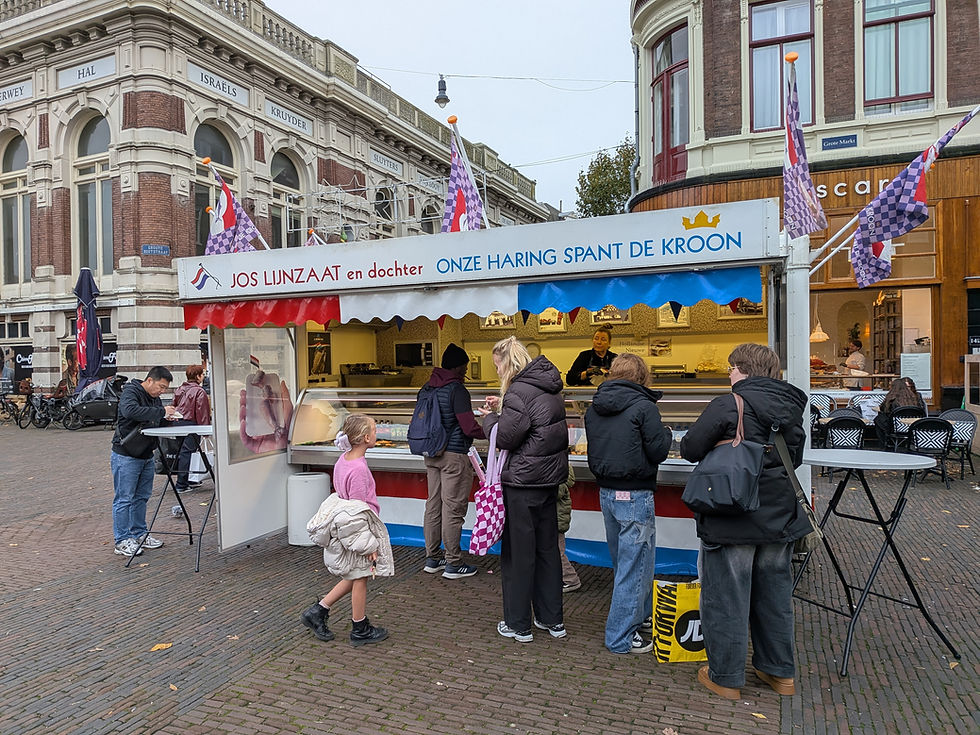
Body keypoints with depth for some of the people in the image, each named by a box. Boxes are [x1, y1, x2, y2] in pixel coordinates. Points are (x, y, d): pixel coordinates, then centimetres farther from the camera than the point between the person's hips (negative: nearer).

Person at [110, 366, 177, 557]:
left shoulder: (155, 398, 13)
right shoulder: (131, 392, -13)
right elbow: (130, 411, -34)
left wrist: (167, 418, 1)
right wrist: (161, 412, -33)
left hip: (146, 456, 9)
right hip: (126, 457, -8)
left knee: (142, 496, 15)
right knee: (124, 498, -2)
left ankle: (139, 534, 26)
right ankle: (122, 541, 5)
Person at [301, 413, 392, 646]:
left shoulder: (343, 460, 2)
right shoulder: (359, 469, -26)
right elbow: (359, 509, -23)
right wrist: (369, 545, -16)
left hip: (344, 528, 9)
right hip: (358, 531, -9)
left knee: (354, 577, 21)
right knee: (360, 578, 7)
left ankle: (318, 611, 25)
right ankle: (360, 630, 23)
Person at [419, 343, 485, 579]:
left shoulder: (427, 388, 10)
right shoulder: (457, 390, -14)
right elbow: (470, 427, -16)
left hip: (431, 455, 8)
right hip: (454, 455, -8)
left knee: (433, 506, 13)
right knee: (453, 509, -1)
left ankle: (432, 559, 22)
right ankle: (453, 564, 6)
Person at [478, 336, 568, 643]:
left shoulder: (519, 391, -19)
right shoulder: (549, 386, 9)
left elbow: (505, 437, -17)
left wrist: (490, 416, 0)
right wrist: (503, 408, 11)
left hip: (523, 482, -9)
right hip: (550, 478, 9)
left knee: (518, 552, 5)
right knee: (548, 548, 16)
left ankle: (519, 625, 17)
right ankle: (553, 620, 27)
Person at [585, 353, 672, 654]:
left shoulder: (593, 408, 5)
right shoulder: (643, 406, -15)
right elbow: (658, 452, -13)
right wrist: (666, 433, 6)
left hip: (606, 492, 7)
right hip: (634, 495, -7)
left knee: (622, 561, 21)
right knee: (634, 565, 4)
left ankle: (642, 612, 41)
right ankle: (621, 637, 11)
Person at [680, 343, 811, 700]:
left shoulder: (727, 405, -17)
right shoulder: (790, 406, 5)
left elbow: (690, 449, -14)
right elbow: (795, 456, 17)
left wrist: (718, 446, 5)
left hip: (731, 519, -6)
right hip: (779, 517, 7)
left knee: (726, 598, 7)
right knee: (775, 593, 19)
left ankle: (726, 677, 19)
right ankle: (780, 672, 33)